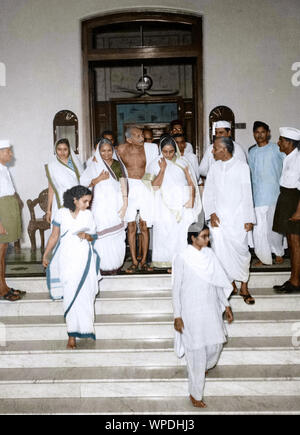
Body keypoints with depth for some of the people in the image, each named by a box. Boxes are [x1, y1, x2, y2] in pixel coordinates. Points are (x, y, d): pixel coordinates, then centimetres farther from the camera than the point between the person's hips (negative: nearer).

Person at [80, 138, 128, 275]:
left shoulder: (118, 164, 10)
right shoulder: (94, 165, 3)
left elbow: (123, 184, 7)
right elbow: (83, 182, -1)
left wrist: (124, 203, -1)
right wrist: (98, 179, -14)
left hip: (116, 204, 3)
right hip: (101, 205, -2)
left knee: (117, 234, 4)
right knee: (103, 234, -7)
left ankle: (116, 263, 16)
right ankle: (103, 265, 0)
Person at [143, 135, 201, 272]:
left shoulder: (182, 162, 6)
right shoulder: (156, 163, 2)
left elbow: (191, 183, 7)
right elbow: (155, 186, -6)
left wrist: (191, 200, -3)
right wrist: (162, 169, -13)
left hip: (182, 204, 1)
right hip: (165, 205, -1)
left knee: (181, 233, -3)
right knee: (165, 233, -4)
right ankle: (168, 262, 6)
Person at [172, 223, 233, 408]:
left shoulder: (210, 254, 3)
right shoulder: (182, 258, -13)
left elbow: (219, 281, 11)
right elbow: (176, 289, -9)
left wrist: (226, 304, 11)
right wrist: (177, 316, -10)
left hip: (211, 308, 5)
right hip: (192, 311, -5)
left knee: (216, 343, 12)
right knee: (197, 351, 1)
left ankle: (203, 367, 46)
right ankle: (195, 394, 18)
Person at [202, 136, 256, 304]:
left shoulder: (242, 166, -1)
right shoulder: (214, 167, 8)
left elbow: (247, 194, -1)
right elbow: (208, 193, 10)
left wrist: (249, 219, -3)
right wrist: (211, 213, -3)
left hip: (238, 217, -3)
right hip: (218, 218, 3)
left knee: (241, 250, -4)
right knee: (221, 251, 2)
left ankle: (244, 287, 10)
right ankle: (230, 284, 17)